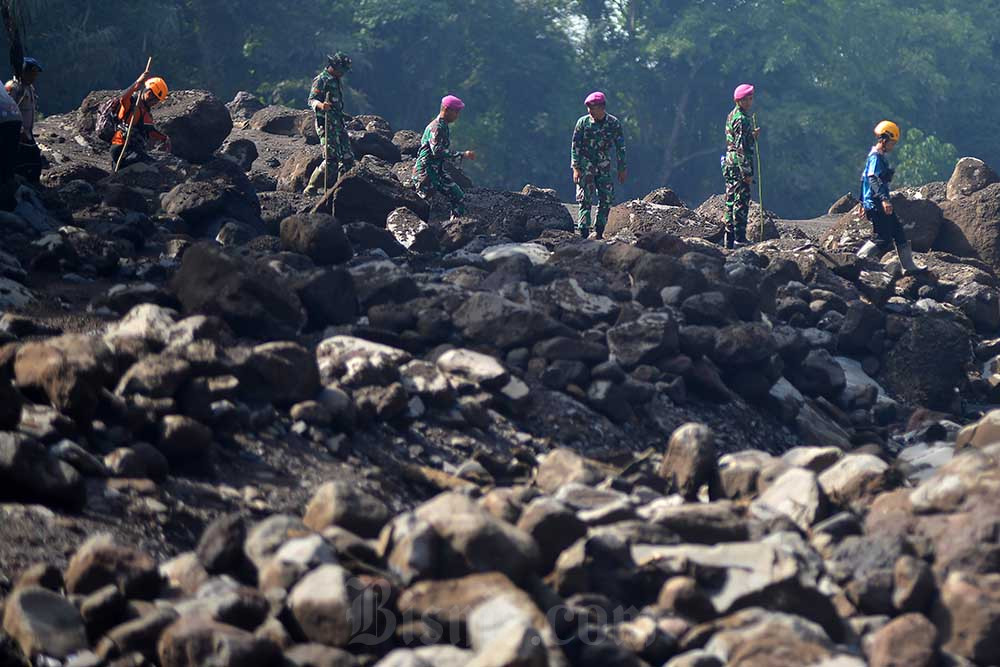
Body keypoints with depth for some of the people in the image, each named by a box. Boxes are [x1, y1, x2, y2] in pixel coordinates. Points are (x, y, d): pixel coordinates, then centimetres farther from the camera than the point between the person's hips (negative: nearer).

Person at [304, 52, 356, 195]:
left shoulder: (336, 81, 18)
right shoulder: (321, 80, -9)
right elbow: (312, 100, -17)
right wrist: (321, 105, -38)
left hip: (338, 124, 9)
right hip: (326, 124, -9)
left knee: (348, 158, 6)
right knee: (331, 159, -14)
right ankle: (311, 189, -7)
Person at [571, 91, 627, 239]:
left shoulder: (614, 123, -2)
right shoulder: (583, 122, -6)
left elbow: (620, 147, 5)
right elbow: (575, 146, -3)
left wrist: (622, 169, 5)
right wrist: (575, 168, -10)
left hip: (604, 167, 2)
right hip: (585, 166, -2)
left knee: (607, 199, -1)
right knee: (585, 200, -7)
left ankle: (599, 232, 8)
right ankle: (584, 233, -6)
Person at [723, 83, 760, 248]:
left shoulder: (732, 116, 15)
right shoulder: (742, 119, -15)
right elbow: (741, 148, -20)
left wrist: (753, 135, 13)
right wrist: (747, 172, -20)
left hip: (729, 164, 10)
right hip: (739, 164, -10)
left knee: (731, 201, 12)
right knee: (742, 201, -7)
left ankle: (730, 238, 16)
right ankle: (739, 239, -7)